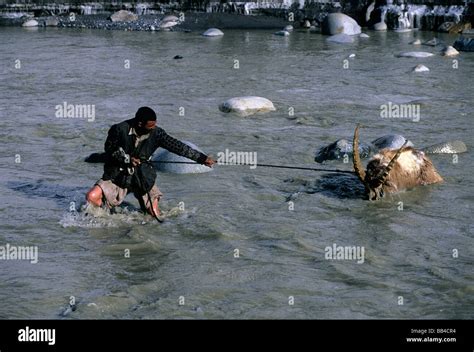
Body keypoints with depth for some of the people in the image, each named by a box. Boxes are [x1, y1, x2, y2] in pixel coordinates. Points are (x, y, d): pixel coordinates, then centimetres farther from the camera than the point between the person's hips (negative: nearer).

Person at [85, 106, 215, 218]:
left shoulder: (156, 133, -11)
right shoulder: (120, 129, -17)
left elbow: (178, 147, -9)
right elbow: (109, 148, -3)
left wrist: (203, 158, -10)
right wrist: (127, 158, -18)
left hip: (142, 178, 2)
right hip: (118, 175, -1)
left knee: (156, 215, -5)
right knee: (92, 197, -19)